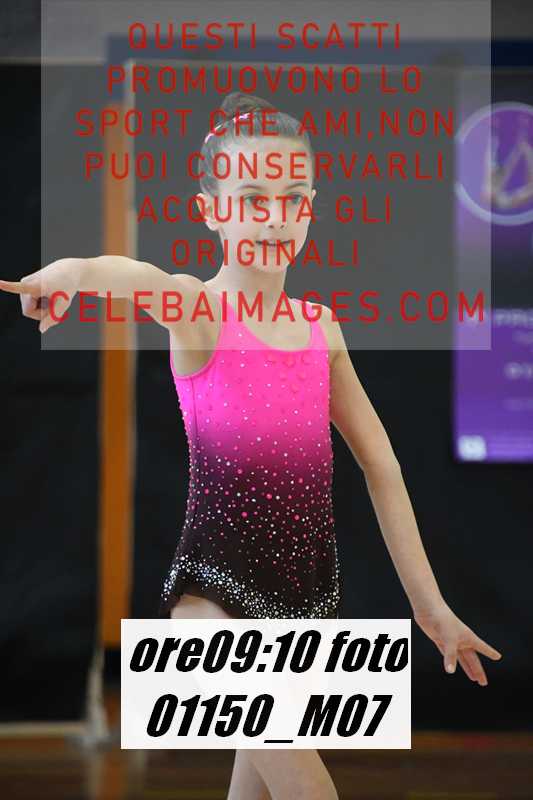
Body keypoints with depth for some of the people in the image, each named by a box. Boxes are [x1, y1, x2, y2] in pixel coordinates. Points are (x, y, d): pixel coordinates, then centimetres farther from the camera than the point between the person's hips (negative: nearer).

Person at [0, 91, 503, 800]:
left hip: (311, 579, 6)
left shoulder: (321, 324, 8)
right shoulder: (198, 310, -8)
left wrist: (428, 601, 11)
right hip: (221, 580, -5)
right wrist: (75, 269, -58)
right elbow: (142, 279, -34)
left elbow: (380, 465, 13)